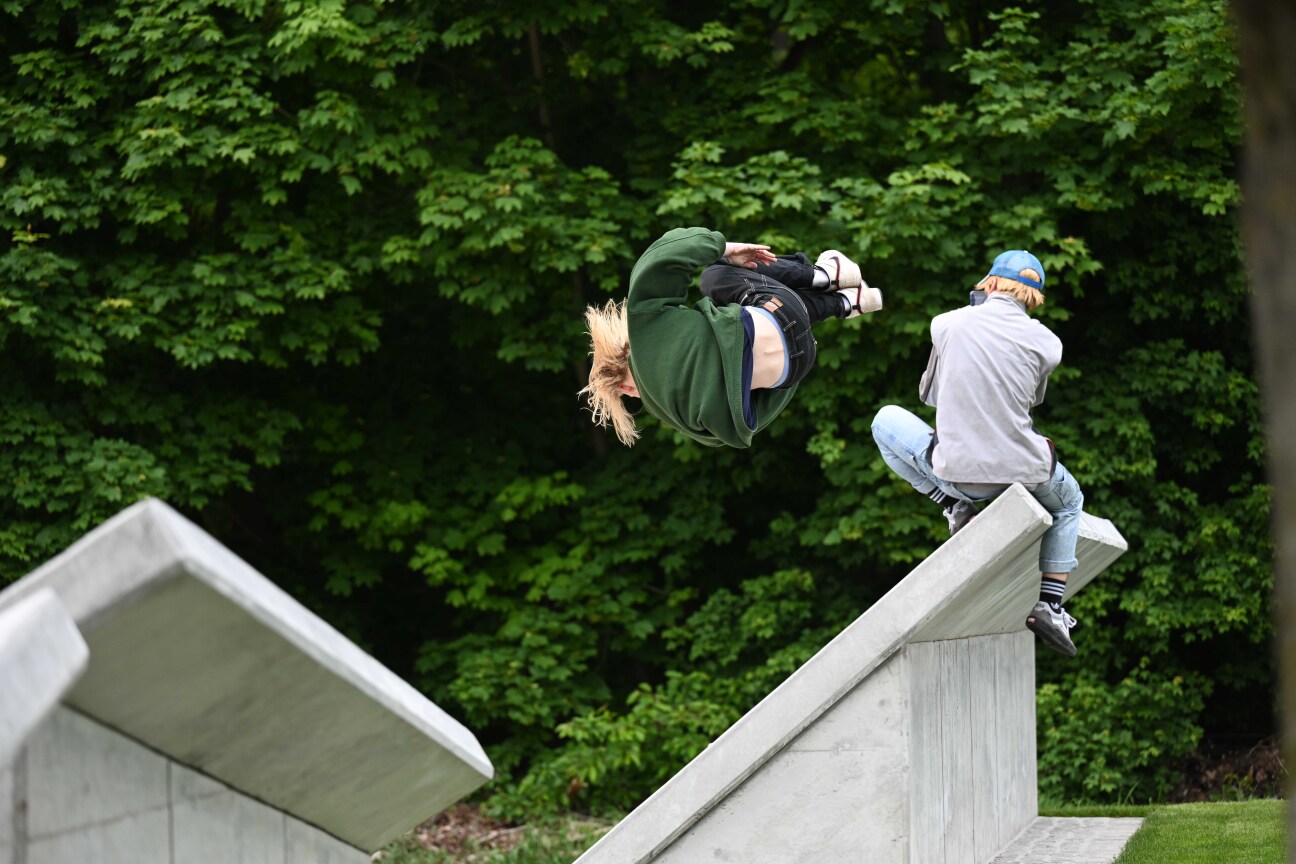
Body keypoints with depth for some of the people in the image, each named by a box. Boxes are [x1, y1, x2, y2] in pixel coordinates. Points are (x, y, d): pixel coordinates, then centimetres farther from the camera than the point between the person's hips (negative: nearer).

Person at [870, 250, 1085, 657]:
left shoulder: (947, 324, -2)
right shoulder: (1045, 342, -3)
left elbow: (929, 393, 12)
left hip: (956, 471, -1)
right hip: (1024, 470, 1)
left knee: (886, 421, 25)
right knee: (1068, 502, 36)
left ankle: (955, 506, 13)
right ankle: (1049, 605, 18)